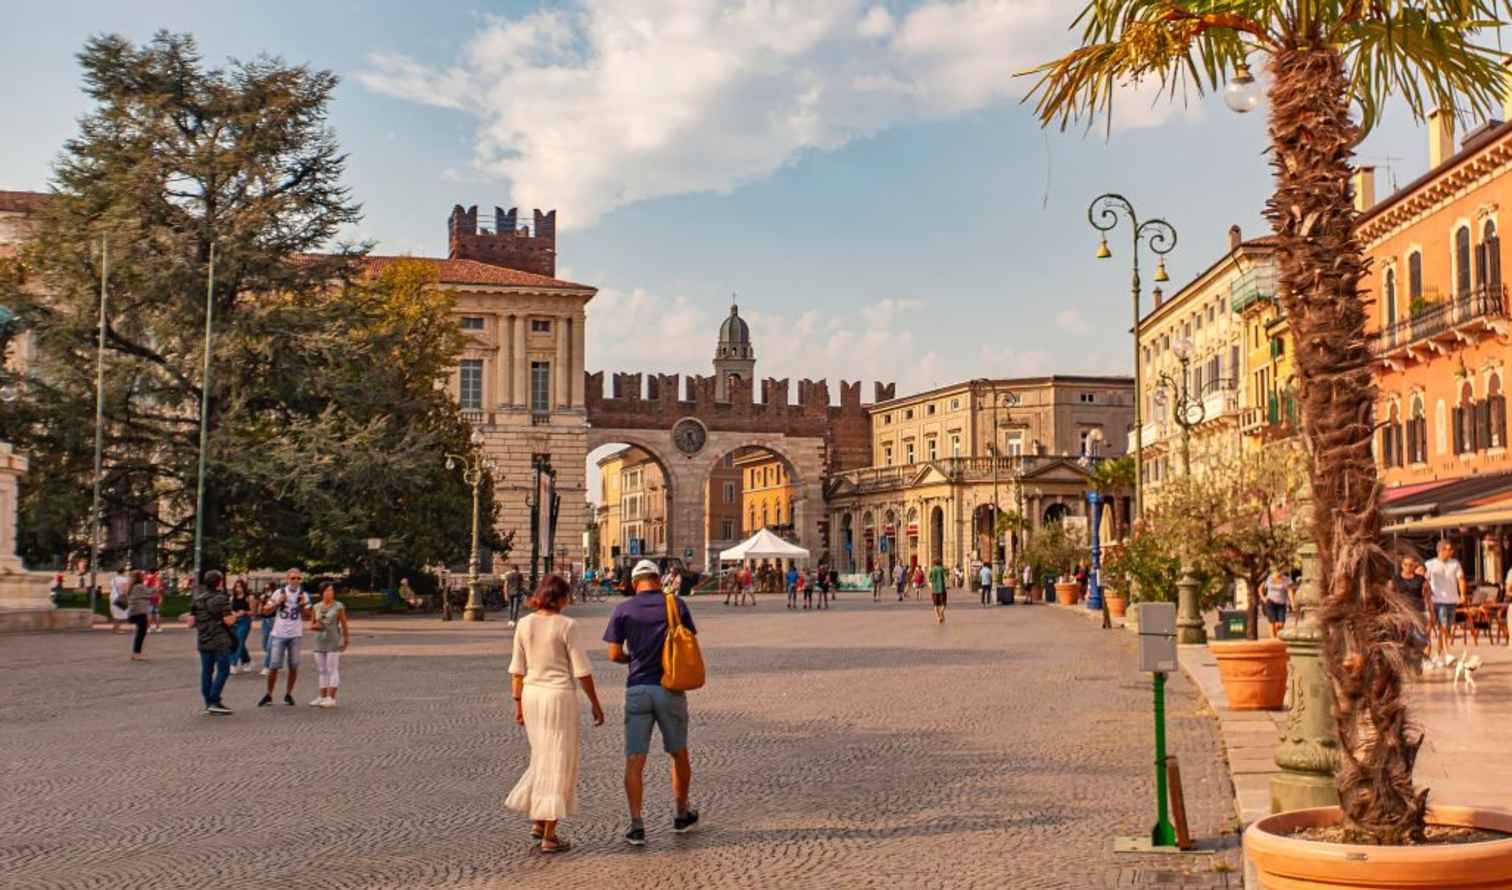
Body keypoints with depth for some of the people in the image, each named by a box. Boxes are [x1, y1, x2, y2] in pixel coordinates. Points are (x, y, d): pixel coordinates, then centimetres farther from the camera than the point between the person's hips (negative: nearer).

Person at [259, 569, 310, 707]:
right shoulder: (279, 593, 2)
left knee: (293, 666, 4)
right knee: (273, 666, -2)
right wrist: (278, 603, -12)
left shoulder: (304, 595, 4)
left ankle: (288, 694, 17)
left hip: (295, 635, 1)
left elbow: (307, 616, 2)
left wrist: (303, 605, -14)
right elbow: (266, 610, 3)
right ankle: (268, 695, 8)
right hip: (279, 634, -1)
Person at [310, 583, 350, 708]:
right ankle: (322, 697, 14)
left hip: (333, 642, -5)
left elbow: (344, 625, 1)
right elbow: (311, 625, 12)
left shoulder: (339, 607, -3)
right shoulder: (316, 607, 8)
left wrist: (346, 640, 3)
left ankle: (331, 698, -5)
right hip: (319, 641, 5)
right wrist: (315, 626, -10)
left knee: (332, 670, -5)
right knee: (322, 670, 9)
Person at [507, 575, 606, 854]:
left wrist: (518, 704, 13)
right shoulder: (566, 625, -13)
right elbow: (582, 670, -11)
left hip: (532, 695, 5)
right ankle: (549, 836, 5)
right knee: (559, 764, 3)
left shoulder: (524, 624, 1)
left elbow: (517, 669, 5)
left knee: (543, 757, 23)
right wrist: (595, 704, -1)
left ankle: (538, 820, 19)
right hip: (560, 696, -5)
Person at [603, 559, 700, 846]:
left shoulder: (623, 610, -1)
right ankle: (683, 815, 30)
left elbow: (614, 655, -2)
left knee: (634, 760, 2)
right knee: (679, 754, 18)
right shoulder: (676, 604, -1)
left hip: (637, 689, 0)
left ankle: (636, 825, -4)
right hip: (670, 688, 1)